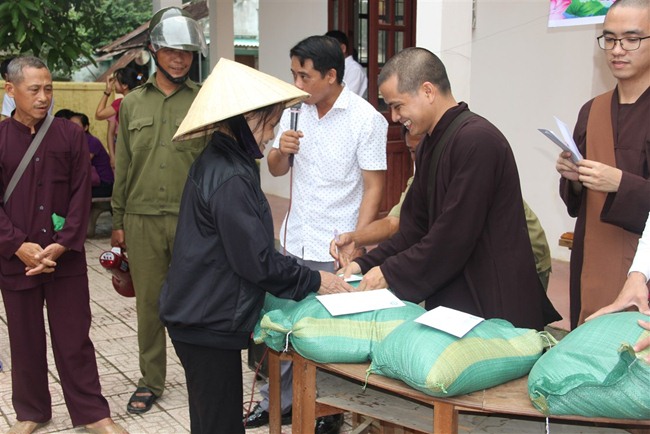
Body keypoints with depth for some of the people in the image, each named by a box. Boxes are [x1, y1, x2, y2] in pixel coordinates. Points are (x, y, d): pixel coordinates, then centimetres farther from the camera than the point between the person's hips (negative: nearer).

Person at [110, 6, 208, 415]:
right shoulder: (133, 103, 9)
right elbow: (123, 166, 11)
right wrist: (118, 221, 10)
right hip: (142, 219, 2)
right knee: (149, 302, 10)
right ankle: (151, 381, 24)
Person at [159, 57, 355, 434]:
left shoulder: (218, 162, 9)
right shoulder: (230, 179, -22)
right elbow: (256, 260, -20)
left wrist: (307, 276, 12)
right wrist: (315, 280, -8)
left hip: (202, 315, 10)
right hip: (209, 321, -10)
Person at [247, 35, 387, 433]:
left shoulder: (366, 119, -10)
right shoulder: (295, 110, 4)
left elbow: (373, 187, -9)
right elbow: (276, 170, 13)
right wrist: (282, 149, -10)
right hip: (294, 240, 5)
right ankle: (280, 401, 27)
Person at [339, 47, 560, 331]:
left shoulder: (476, 140, -19)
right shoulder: (430, 145, 12)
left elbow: (454, 234, -22)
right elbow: (416, 227, 12)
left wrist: (390, 273, -14)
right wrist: (367, 264, 1)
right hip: (450, 298, 8)